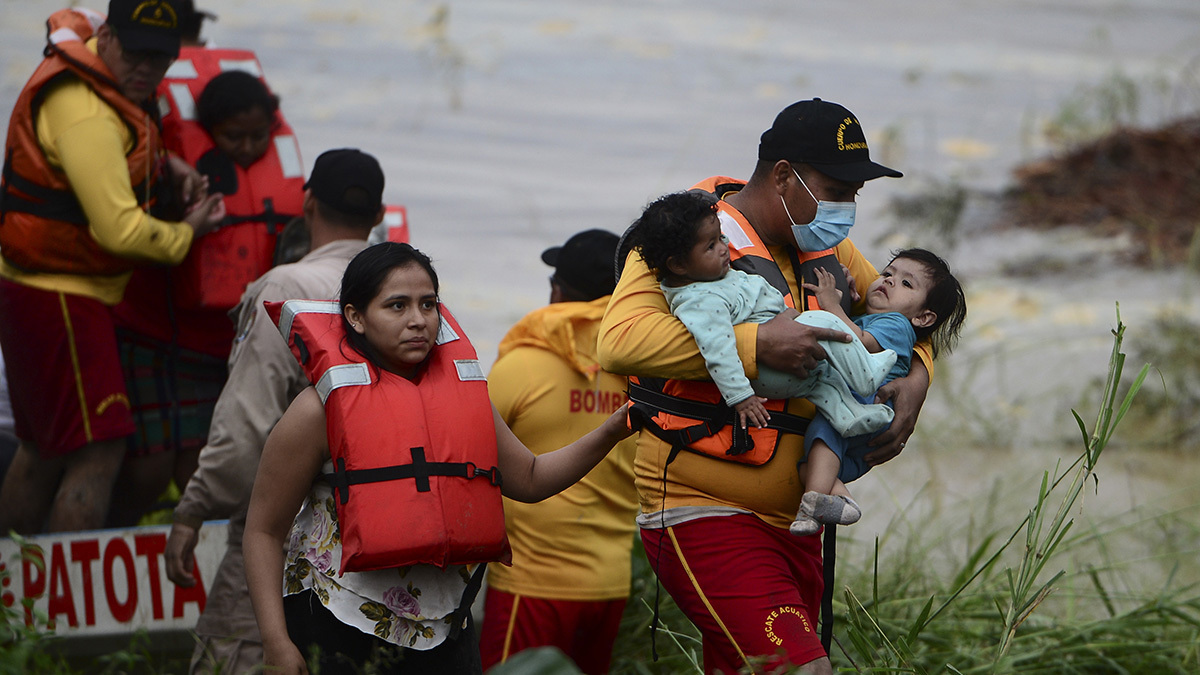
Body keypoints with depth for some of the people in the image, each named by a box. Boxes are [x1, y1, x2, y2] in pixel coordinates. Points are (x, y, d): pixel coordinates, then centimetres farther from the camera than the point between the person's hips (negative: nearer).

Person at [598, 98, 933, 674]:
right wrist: (754, 344, -32)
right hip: (703, 516, -8)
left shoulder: (827, 250, 13)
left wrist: (914, 377, 3)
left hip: (792, 522, 8)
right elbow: (620, 340, -27)